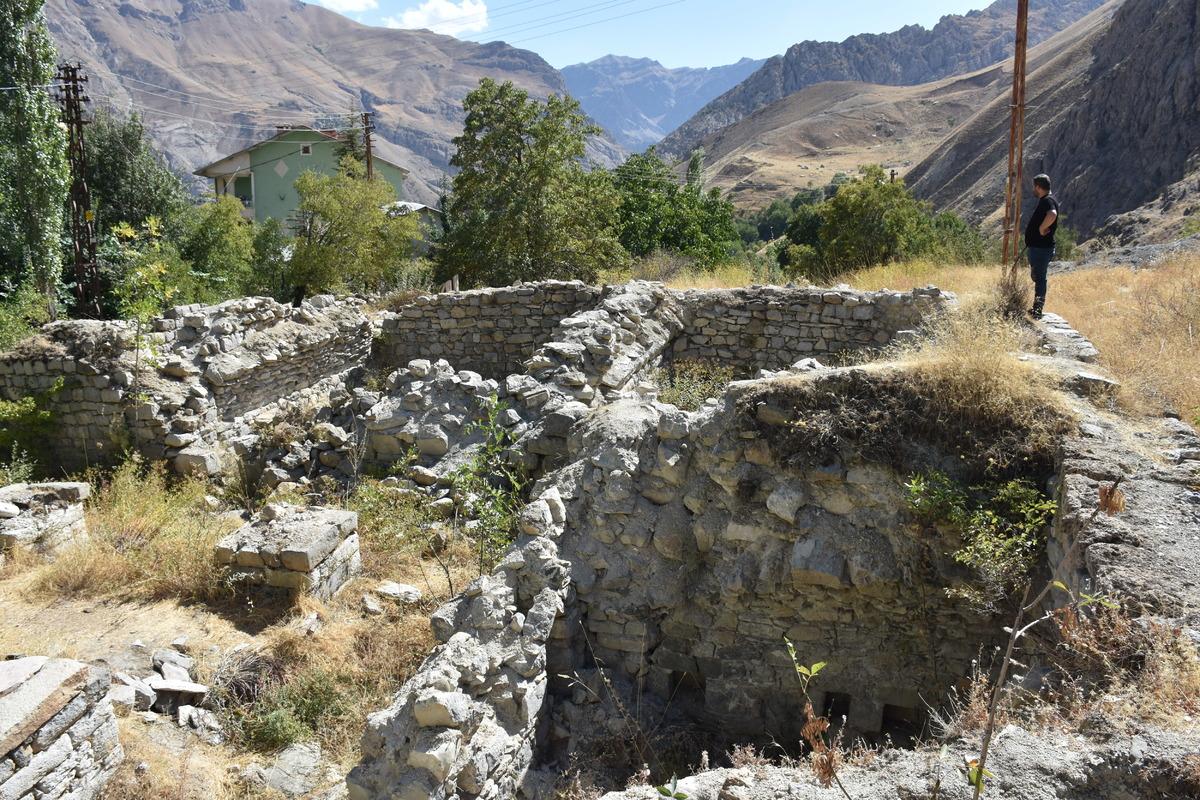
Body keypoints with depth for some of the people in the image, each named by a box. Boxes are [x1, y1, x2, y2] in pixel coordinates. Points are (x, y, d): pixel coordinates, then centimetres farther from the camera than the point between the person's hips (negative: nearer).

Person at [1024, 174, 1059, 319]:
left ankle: (1037, 311, -1)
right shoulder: (1044, 200, 16)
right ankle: (1037, 308, 28)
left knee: (1039, 277, -6)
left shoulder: (1047, 201, -17)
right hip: (1037, 247, 11)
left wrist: (1042, 228, -26)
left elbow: (1052, 215, -39)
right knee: (1037, 276, 18)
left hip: (1041, 248, -11)